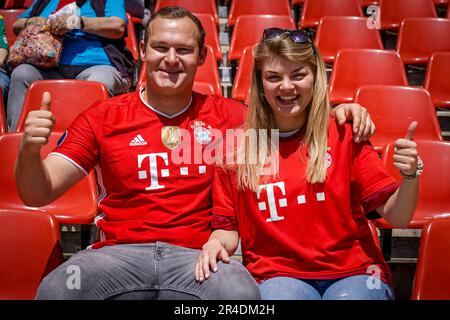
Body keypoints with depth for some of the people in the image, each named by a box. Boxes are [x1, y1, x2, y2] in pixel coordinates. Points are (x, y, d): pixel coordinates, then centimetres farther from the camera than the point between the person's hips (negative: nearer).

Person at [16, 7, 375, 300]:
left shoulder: (227, 115, 9)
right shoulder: (103, 117, 7)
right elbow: (39, 194, 6)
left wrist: (337, 114, -2)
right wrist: (29, 150, -15)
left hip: (198, 256, 1)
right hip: (119, 253, 0)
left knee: (242, 293, -32)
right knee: (55, 289, -30)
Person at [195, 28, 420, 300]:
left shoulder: (344, 135, 2)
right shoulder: (237, 147, 2)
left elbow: (396, 217, -1)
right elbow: (228, 227, 11)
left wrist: (411, 176, -20)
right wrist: (216, 243, -11)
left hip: (354, 271, 1)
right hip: (278, 275, -1)